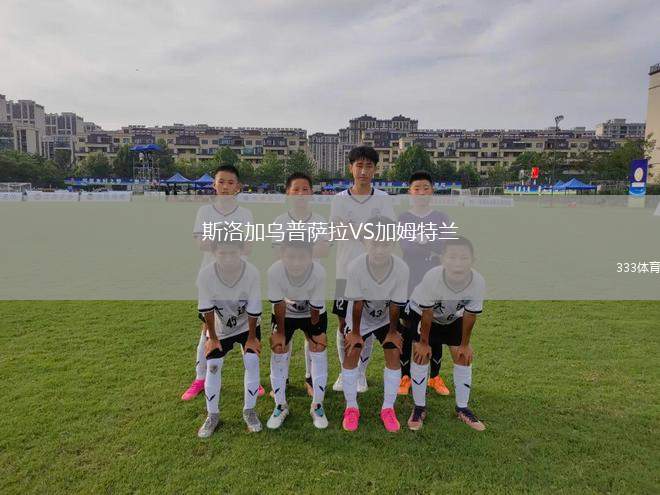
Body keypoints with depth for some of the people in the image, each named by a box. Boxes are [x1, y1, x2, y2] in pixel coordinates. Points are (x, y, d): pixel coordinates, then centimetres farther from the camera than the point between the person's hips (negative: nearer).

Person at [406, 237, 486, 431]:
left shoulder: (478, 282, -34)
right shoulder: (432, 278, -42)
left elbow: (469, 315, -17)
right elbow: (427, 314, -26)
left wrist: (465, 345, -5)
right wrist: (423, 343, -15)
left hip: (453, 316, 3)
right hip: (421, 312, -3)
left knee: (463, 357, 1)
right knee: (420, 355, -10)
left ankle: (462, 408, 19)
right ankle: (419, 408, 8)